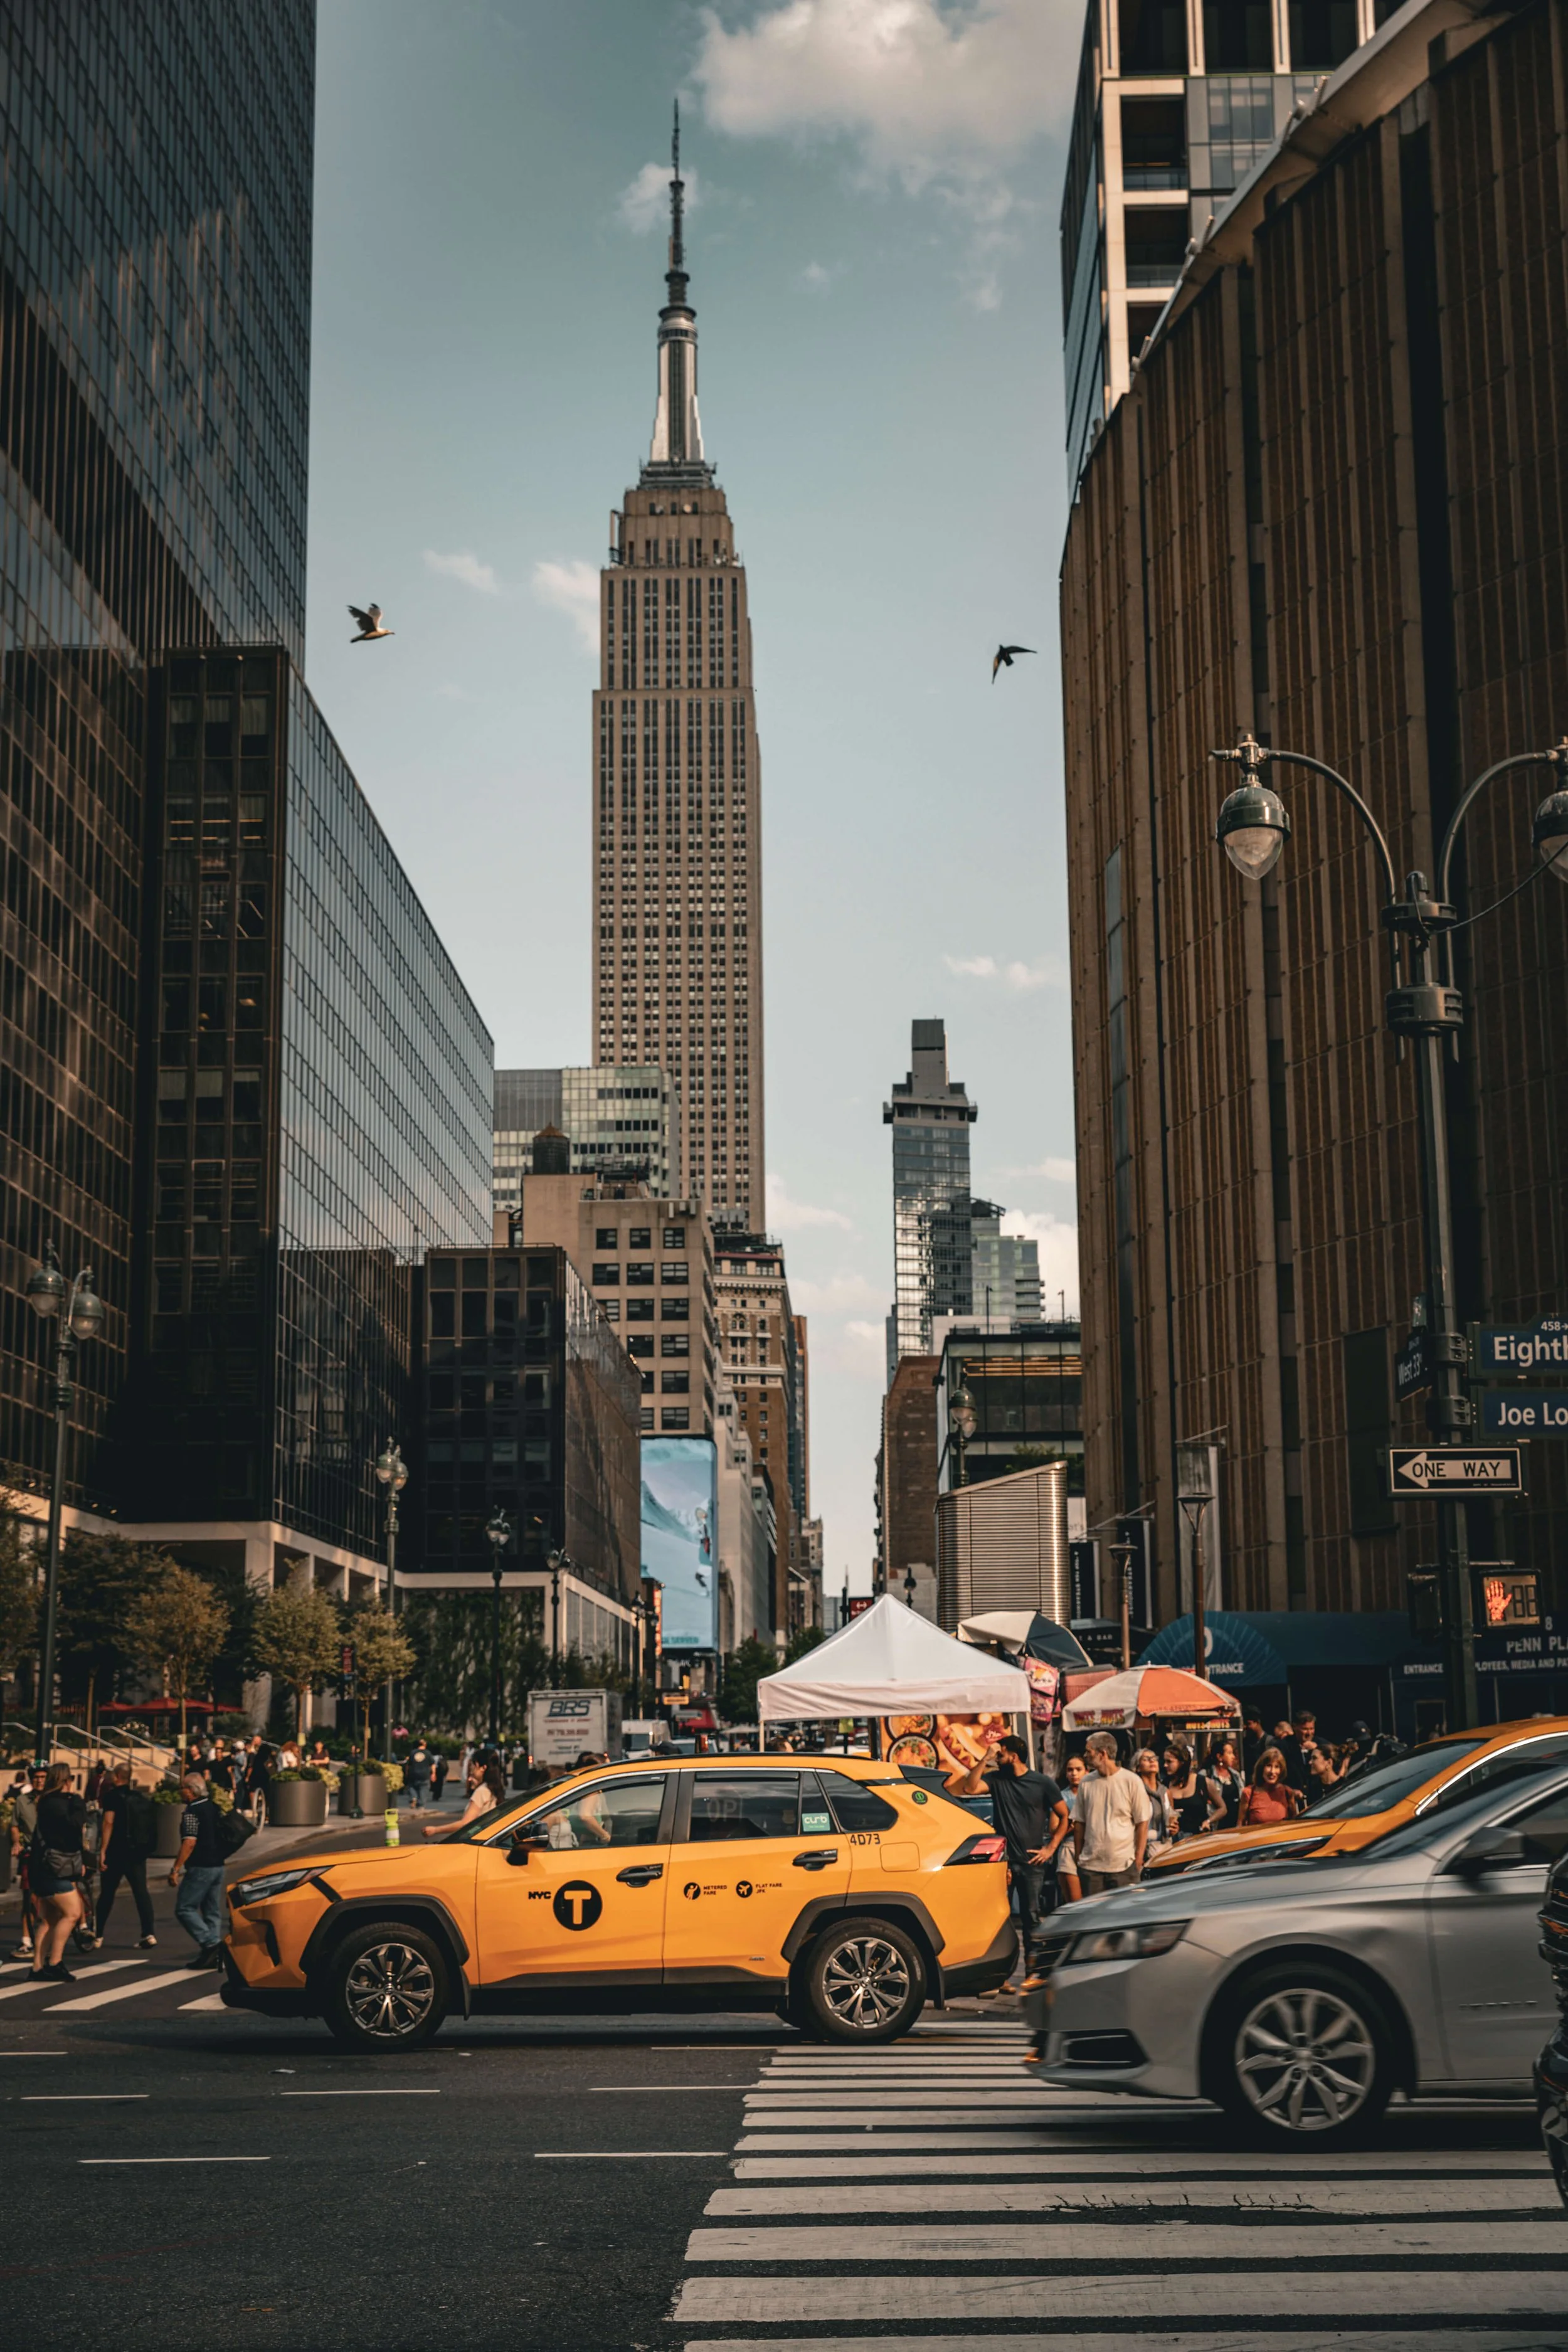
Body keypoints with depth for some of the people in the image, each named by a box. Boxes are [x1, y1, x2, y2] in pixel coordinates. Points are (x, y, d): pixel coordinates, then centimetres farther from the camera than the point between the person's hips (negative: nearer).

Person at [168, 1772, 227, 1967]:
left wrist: (176, 1869, -20)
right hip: (218, 1866, 9)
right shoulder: (214, 1808, 13)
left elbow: (190, 1842, -21)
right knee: (212, 1911, 11)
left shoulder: (192, 1812, -13)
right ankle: (213, 1954, 9)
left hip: (200, 1868, -9)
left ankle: (210, 1943, -15)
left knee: (184, 1908, -4)